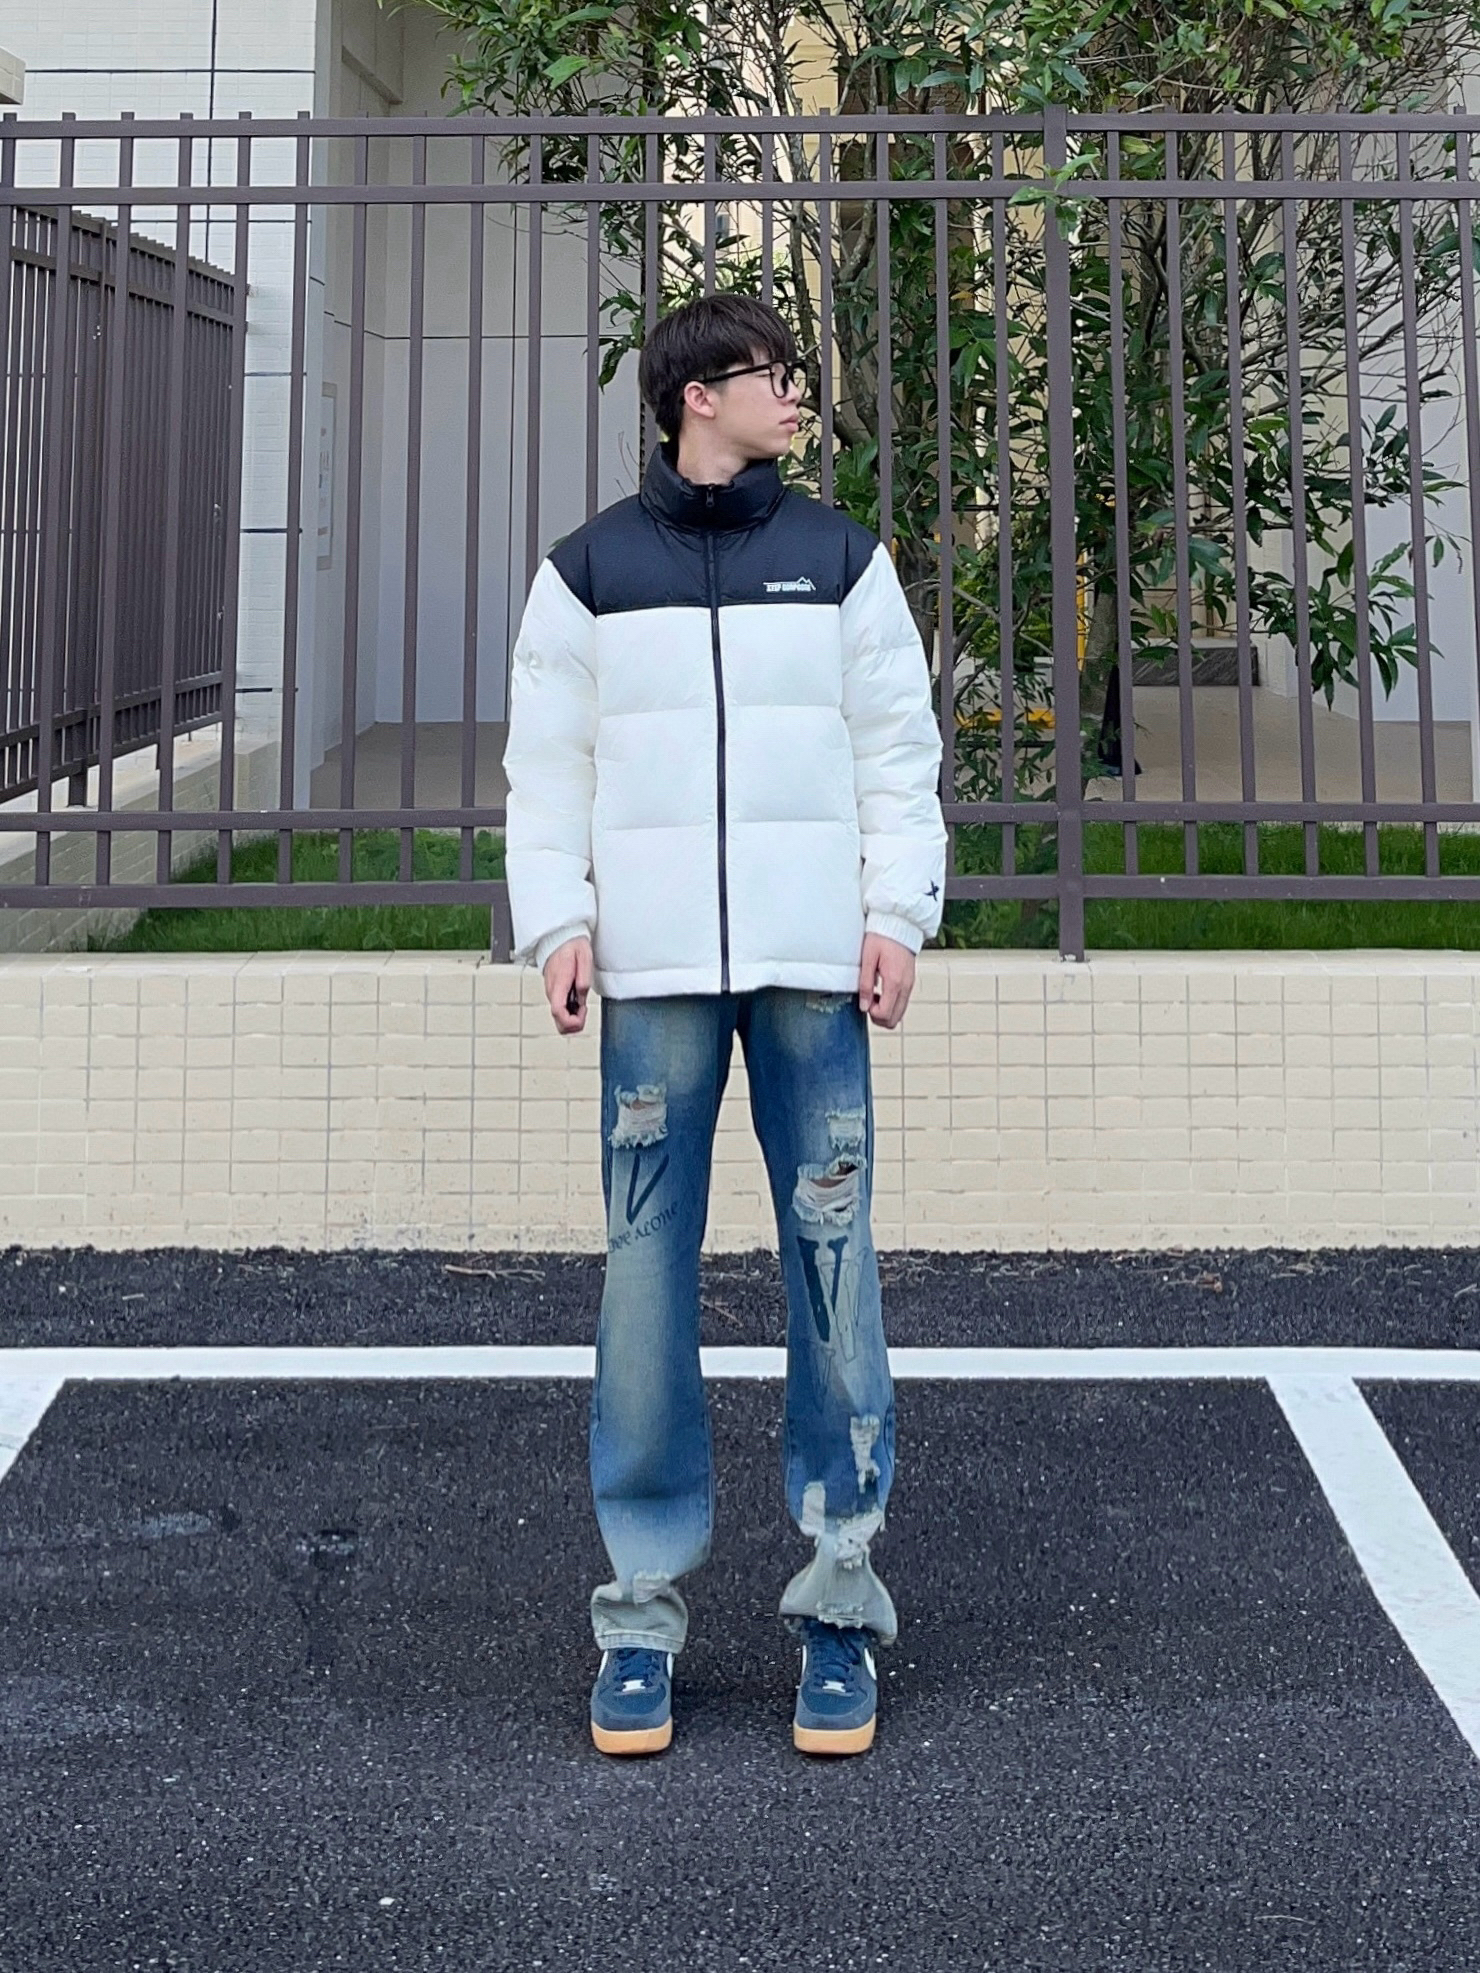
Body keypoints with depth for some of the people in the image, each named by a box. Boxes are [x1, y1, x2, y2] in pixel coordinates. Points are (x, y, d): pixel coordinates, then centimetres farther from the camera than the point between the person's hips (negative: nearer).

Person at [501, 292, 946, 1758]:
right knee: (646, 1263, -1)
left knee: (832, 1253, -1)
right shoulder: (590, 569, 9)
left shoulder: (839, 558, 11)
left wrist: (898, 913, -1)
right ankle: (643, 1603, 7)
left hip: (814, 961, 1)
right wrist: (557, 920, -4)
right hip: (654, 967, 0)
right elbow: (546, 762, 8)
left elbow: (899, 744, 9)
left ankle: (839, 1595, 8)